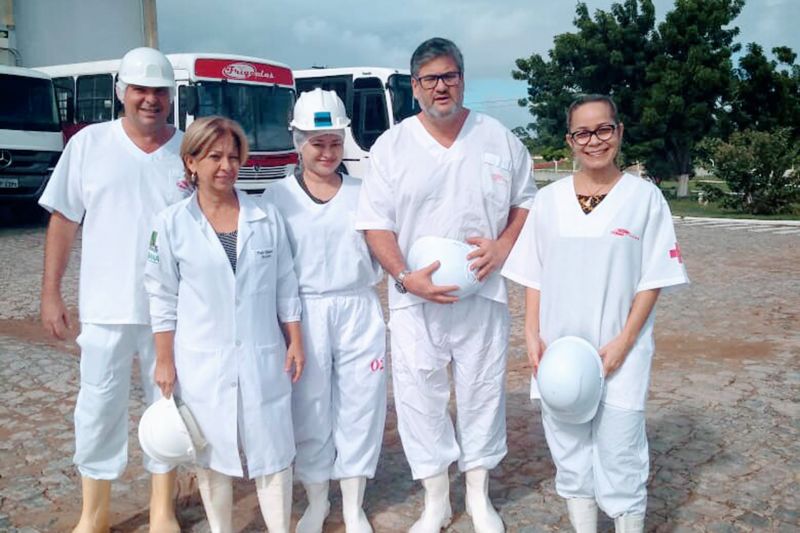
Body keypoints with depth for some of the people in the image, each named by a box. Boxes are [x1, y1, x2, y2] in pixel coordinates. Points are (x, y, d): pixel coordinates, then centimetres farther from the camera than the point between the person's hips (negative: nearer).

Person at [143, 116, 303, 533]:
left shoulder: (267, 216, 1)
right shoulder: (171, 223, -4)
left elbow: (285, 287, 6)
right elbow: (163, 298, 0)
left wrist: (295, 342, 4)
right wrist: (164, 361, 0)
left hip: (263, 357, 1)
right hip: (201, 361, -1)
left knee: (273, 450, 6)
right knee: (212, 454, 12)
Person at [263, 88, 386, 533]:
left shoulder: (363, 193, 6)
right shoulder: (279, 196, 2)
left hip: (358, 311, 1)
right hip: (305, 314, -1)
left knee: (359, 405, 7)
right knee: (309, 409, 7)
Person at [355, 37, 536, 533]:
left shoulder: (499, 138, 3)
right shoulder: (392, 146, 0)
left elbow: (526, 202, 10)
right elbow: (376, 223, -2)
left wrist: (504, 246, -8)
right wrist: (405, 276, -15)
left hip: (484, 294, 1)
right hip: (416, 297, -1)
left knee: (483, 393, 11)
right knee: (420, 396, 5)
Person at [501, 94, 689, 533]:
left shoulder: (645, 196, -3)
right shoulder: (548, 199, 4)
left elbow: (652, 279, -4)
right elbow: (533, 276, 7)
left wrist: (623, 342, -12)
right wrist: (533, 335, -2)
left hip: (620, 354, -2)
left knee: (620, 461, 2)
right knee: (569, 454, 13)